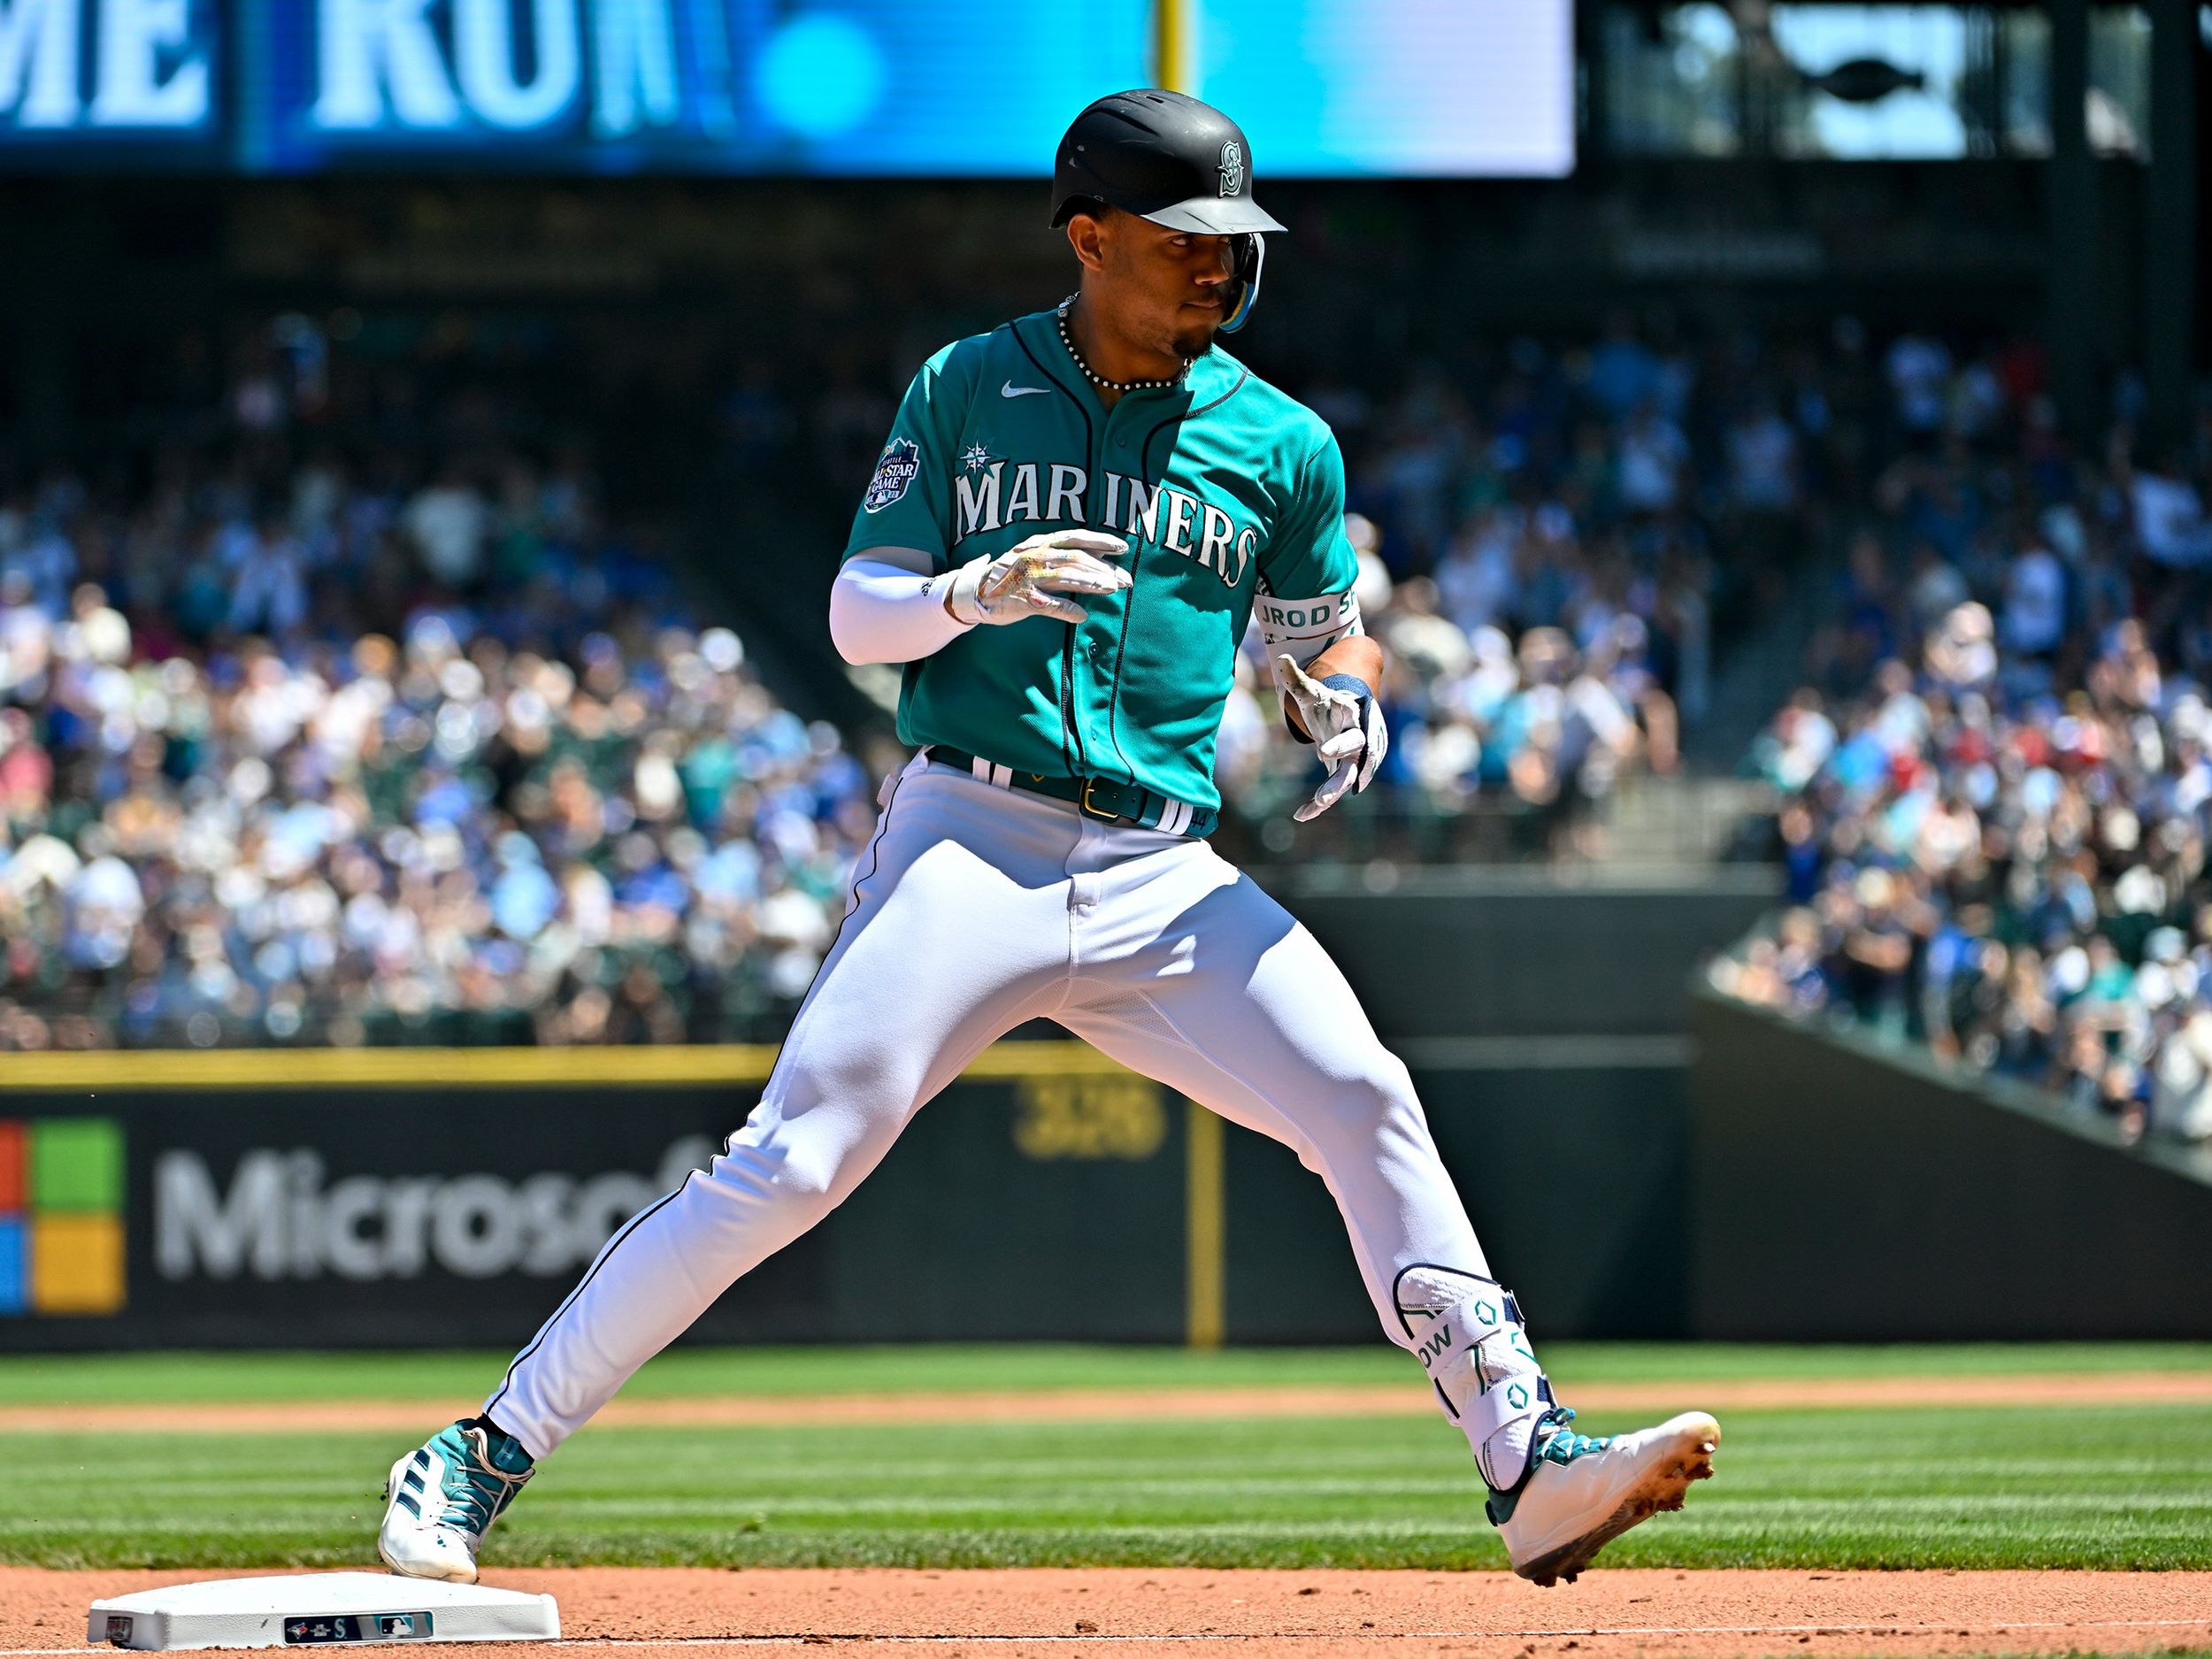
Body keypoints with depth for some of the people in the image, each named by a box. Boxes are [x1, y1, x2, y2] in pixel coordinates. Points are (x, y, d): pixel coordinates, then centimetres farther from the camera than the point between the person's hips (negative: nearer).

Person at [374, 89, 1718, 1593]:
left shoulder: (1281, 443, 11)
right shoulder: (967, 392, 6)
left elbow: (1324, 634, 21)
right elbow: (858, 614, 4)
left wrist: (1346, 700, -4)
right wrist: (976, 592, -18)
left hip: (1161, 880, 3)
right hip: (968, 841, -3)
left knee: (1367, 1103, -16)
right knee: (788, 1164, -14)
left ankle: (1531, 1467, -17)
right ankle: (485, 1458, -7)